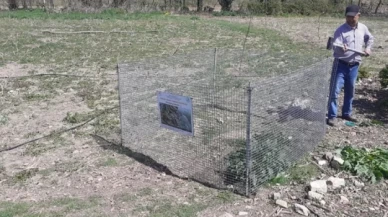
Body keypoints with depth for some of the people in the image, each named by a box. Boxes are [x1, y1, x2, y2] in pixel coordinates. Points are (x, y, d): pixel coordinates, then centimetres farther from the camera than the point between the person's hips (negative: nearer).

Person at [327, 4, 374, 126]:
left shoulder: (363, 28, 4)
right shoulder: (340, 30, -13)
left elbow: (370, 38, 25)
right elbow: (336, 47, -22)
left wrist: (368, 48, 9)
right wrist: (341, 48, -43)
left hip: (354, 65, 5)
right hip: (341, 64, -5)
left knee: (350, 91, 15)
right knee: (335, 90, -6)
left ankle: (346, 113, 31)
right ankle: (332, 116, 3)